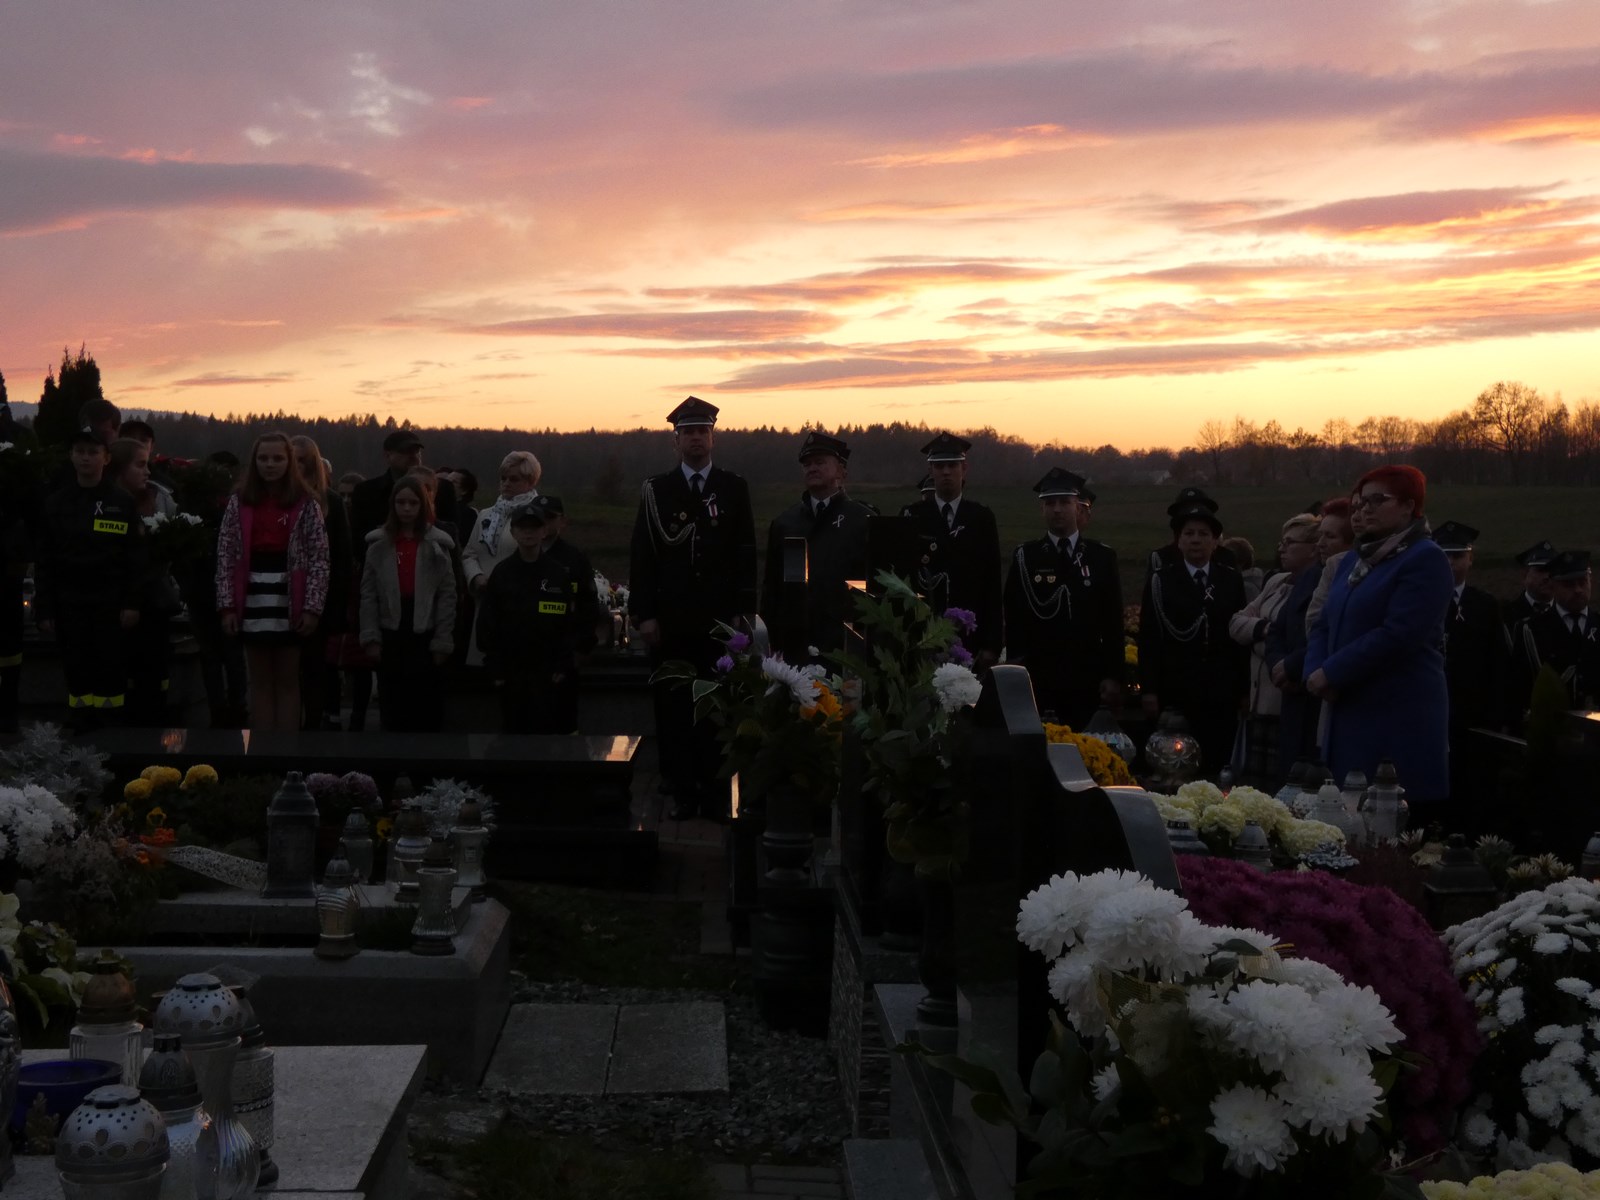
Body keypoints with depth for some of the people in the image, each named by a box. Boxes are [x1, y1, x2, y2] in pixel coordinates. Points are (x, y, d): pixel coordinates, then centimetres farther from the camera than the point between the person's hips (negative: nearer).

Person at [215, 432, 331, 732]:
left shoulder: (305, 504, -1)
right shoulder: (240, 501, 4)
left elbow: (319, 558, -2)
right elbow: (225, 556, 3)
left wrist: (312, 607, -9)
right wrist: (227, 605, -3)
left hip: (290, 603, -2)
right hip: (252, 602, 2)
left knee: (287, 682, 6)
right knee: (260, 683, 8)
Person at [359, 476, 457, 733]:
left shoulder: (436, 545, 1)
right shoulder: (379, 544, 5)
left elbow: (447, 596, -2)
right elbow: (368, 594, 2)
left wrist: (442, 642, -7)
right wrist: (371, 637, -6)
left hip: (425, 634, -1)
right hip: (390, 634, 2)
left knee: (426, 706, 2)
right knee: (392, 707, 6)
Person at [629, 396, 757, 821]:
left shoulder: (734, 488, 8)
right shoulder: (656, 490, 6)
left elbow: (746, 554, 6)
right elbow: (642, 555, 3)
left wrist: (745, 612, -1)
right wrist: (644, 615, -4)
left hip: (720, 620, 0)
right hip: (670, 620, 0)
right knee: (673, 707, 1)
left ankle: (715, 793, 8)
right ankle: (682, 793, 9)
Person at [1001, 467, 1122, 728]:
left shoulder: (1102, 557, 7)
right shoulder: (1025, 558, 5)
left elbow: (1113, 623, 6)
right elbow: (1014, 621, 2)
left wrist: (1113, 677, -1)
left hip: (1088, 683, 1)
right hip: (1038, 684, -1)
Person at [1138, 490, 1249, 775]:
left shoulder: (1232, 580, 10)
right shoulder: (1160, 580, 5)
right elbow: (1149, 639, 2)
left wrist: (1244, 688, 5)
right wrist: (1149, 690, -4)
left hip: (1222, 696, 2)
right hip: (1175, 695, -1)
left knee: (1217, 768, -3)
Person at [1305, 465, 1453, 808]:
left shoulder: (1425, 559, -9)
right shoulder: (1355, 559, 18)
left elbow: (1397, 635, -19)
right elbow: (1325, 625, 16)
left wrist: (1332, 673, -14)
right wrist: (1315, 672, -4)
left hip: (1400, 720, -8)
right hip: (1348, 713, 8)